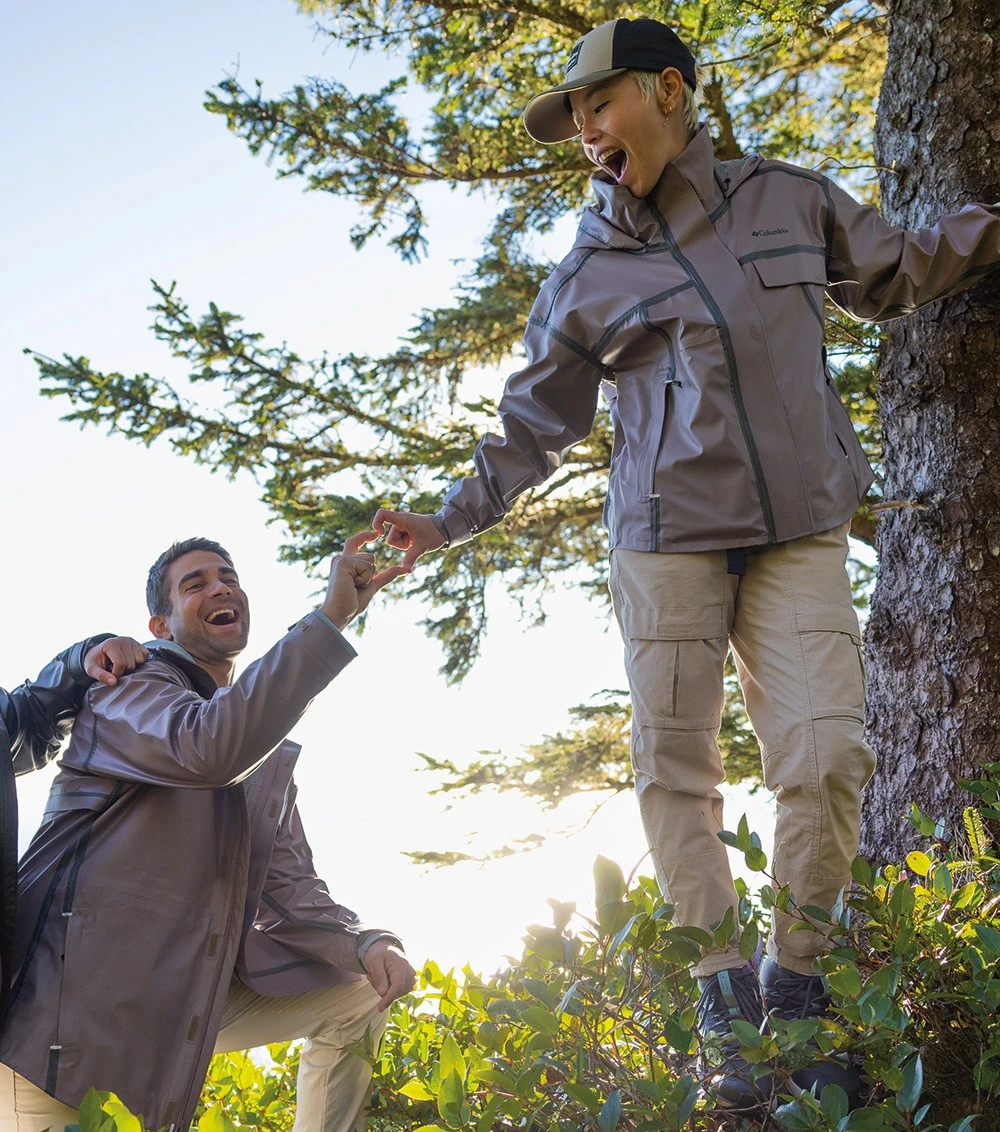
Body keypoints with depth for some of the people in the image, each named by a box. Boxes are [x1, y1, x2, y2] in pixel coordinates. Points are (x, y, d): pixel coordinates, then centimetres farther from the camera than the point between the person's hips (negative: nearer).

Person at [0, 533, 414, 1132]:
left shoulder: (272, 757, 17)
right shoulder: (129, 692, -5)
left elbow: (289, 889, 13)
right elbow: (209, 748, -29)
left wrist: (366, 944, -9)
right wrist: (333, 614, -28)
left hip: (191, 991, 7)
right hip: (81, 991, -7)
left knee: (358, 998, 6)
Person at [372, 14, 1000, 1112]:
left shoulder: (788, 199, 10)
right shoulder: (585, 277, 6)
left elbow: (894, 272, 25)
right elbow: (531, 428, 11)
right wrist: (446, 522, 4)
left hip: (799, 535, 1)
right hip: (666, 540, 0)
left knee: (829, 755, -11)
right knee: (675, 770, -4)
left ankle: (795, 991, 5)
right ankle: (725, 999, 7)